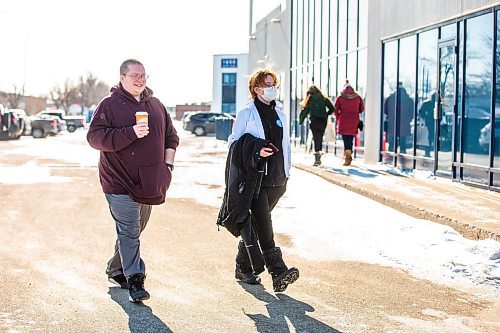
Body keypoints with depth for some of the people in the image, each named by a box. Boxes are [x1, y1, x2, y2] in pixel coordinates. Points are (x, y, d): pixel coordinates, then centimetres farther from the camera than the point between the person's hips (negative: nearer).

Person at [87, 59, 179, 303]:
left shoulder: (155, 105, 13)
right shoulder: (109, 105, -4)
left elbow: (171, 136, 21)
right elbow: (95, 137, -14)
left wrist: (168, 164, 8)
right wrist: (131, 133, -22)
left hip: (149, 182, 6)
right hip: (121, 182, -6)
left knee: (134, 230, 15)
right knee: (129, 231, -10)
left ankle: (116, 269, 32)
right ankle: (134, 280, -9)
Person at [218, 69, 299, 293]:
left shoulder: (280, 114, 16)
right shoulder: (246, 113, -1)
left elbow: (286, 144, 22)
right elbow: (234, 141, -1)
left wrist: (287, 171, 17)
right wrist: (257, 150, -16)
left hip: (275, 178, 6)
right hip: (253, 176, -6)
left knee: (253, 224, 13)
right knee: (263, 224, -14)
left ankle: (243, 267, 24)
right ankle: (278, 272, -20)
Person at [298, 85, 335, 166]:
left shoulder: (309, 99, 6)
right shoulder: (324, 99, 11)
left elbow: (305, 111, 2)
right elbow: (332, 108, 7)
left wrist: (300, 121, 8)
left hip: (314, 121, -2)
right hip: (323, 121, 2)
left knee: (316, 139, -3)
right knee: (320, 138, 14)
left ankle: (317, 159, -12)